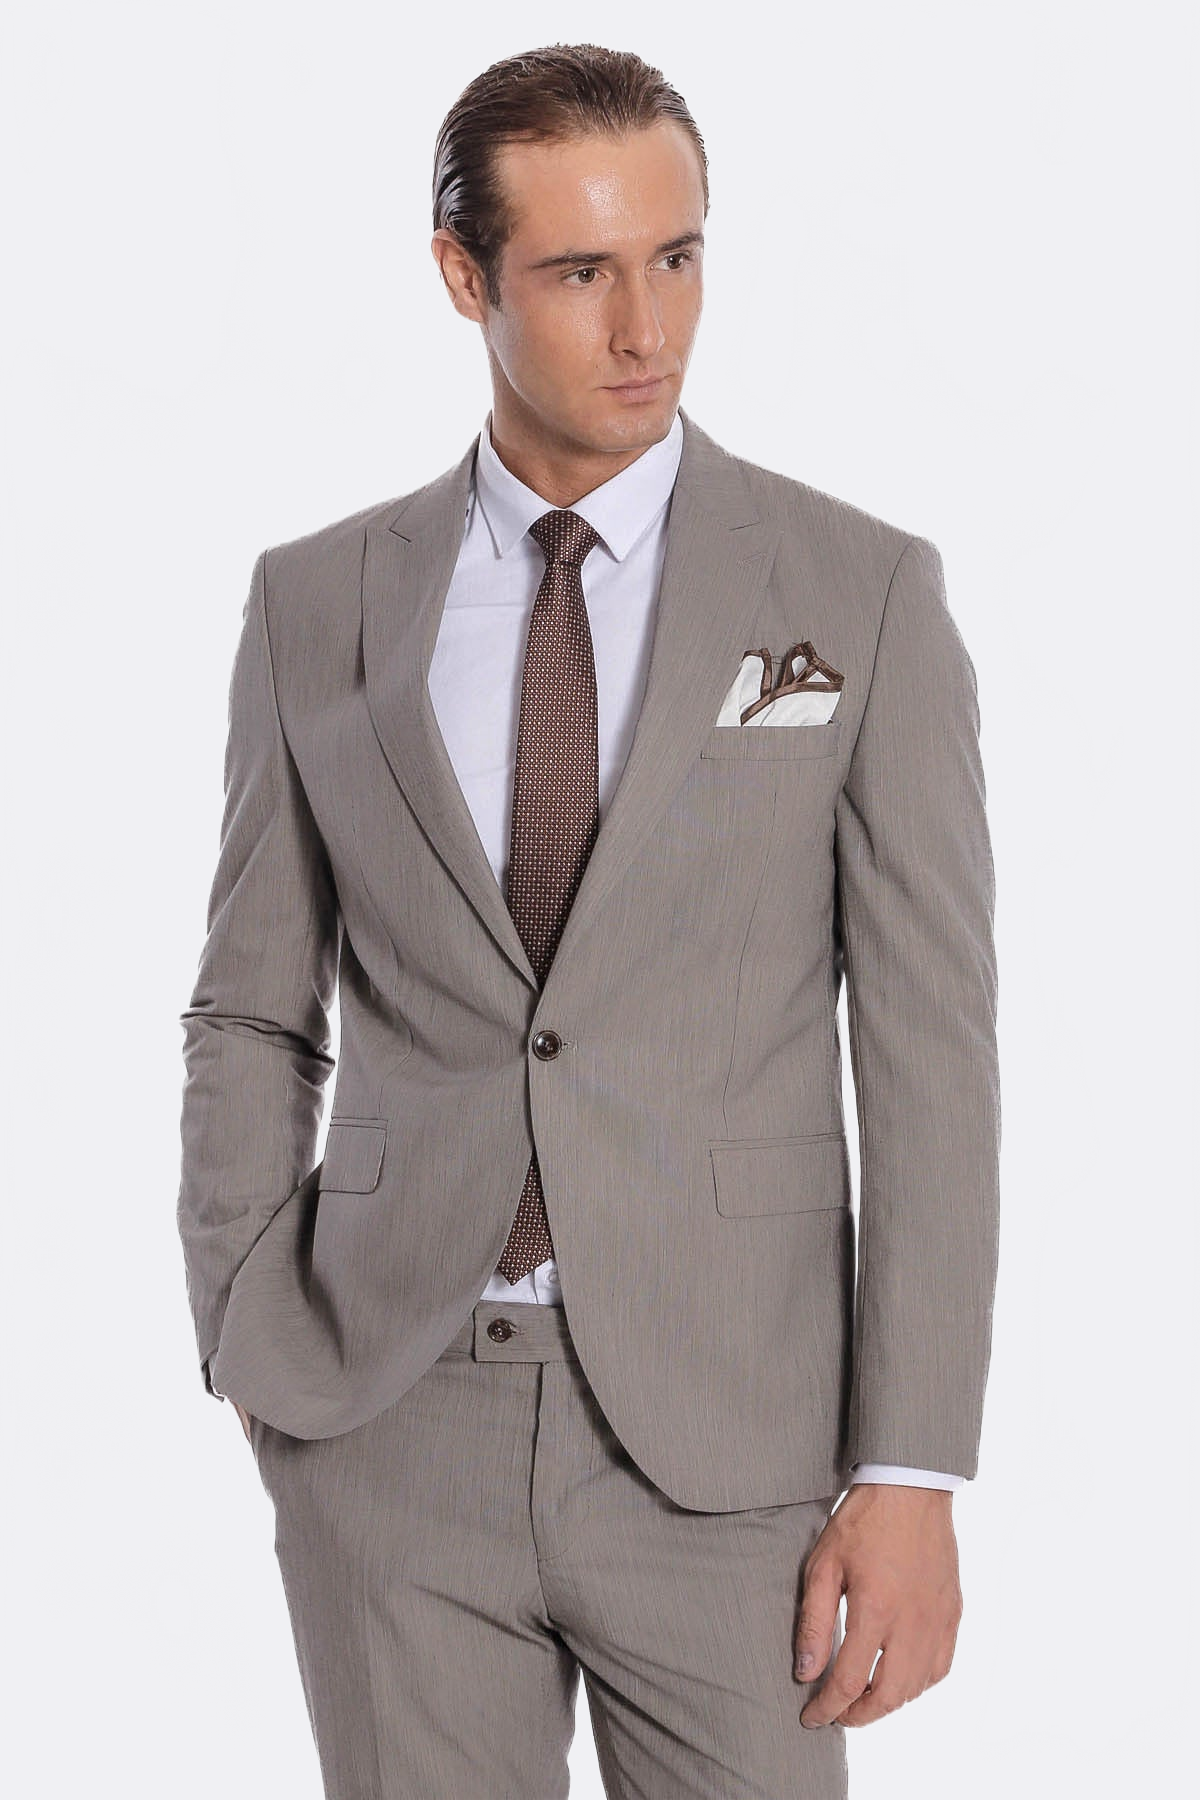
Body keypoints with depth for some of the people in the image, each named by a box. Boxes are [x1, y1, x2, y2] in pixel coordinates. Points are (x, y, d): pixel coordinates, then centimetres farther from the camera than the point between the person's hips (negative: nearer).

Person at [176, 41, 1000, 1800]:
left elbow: (930, 1046, -4)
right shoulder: (319, 602, 5)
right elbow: (253, 1017, 11)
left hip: (728, 1441, -1)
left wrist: (912, 1476, -9)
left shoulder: (863, 592, -1)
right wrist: (251, 1348, -2)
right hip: (394, 1432, 2)